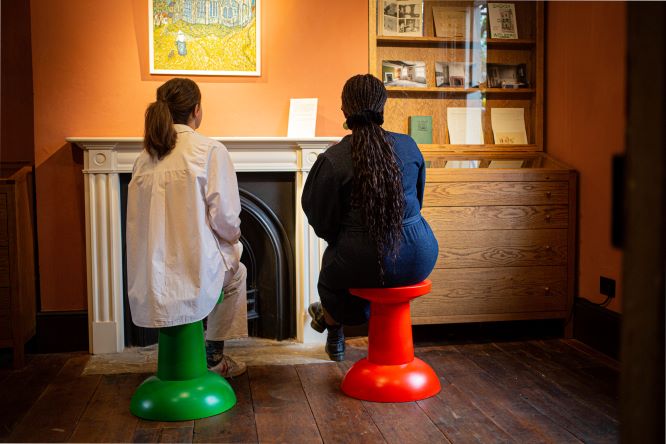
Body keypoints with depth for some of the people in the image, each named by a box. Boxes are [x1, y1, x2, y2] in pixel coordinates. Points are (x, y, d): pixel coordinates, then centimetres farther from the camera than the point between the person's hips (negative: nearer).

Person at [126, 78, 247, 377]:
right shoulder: (210, 151, -9)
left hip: (149, 274, 5)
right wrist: (234, 237, 10)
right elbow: (224, 217, -13)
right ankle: (213, 355, 32)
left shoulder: (145, 158, 7)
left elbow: (139, 220, 7)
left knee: (229, 265, 34)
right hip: (195, 268, -5)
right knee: (236, 273, 29)